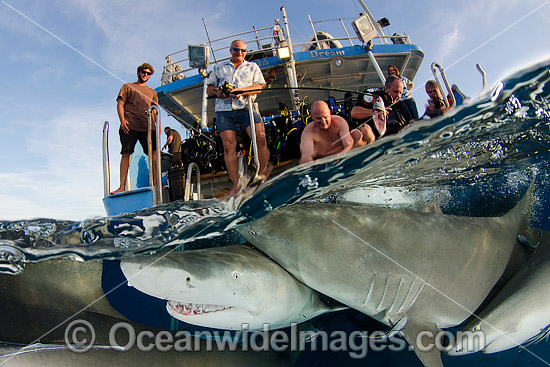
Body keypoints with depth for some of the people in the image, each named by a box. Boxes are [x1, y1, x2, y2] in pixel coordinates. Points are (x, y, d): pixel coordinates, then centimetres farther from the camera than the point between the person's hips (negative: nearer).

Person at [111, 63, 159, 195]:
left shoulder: (152, 92, 28)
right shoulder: (127, 87, 19)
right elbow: (120, 104, 8)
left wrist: (158, 125, 4)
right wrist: (122, 120, -8)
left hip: (147, 127, 3)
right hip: (129, 126, -2)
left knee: (154, 153, -11)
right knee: (126, 154, -10)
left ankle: (157, 183, -11)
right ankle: (122, 186, -12)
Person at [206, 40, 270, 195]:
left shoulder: (253, 66, 22)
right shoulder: (219, 67, 26)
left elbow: (258, 87, 6)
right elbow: (209, 89, 24)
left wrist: (240, 91, -11)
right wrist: (217, 92, -1)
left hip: (246, 107, -1)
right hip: (224, 109, 1)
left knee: (261, 138, -20)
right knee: (228, 145, -11)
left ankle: (261, 176, -7)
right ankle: (236, 184, -7)